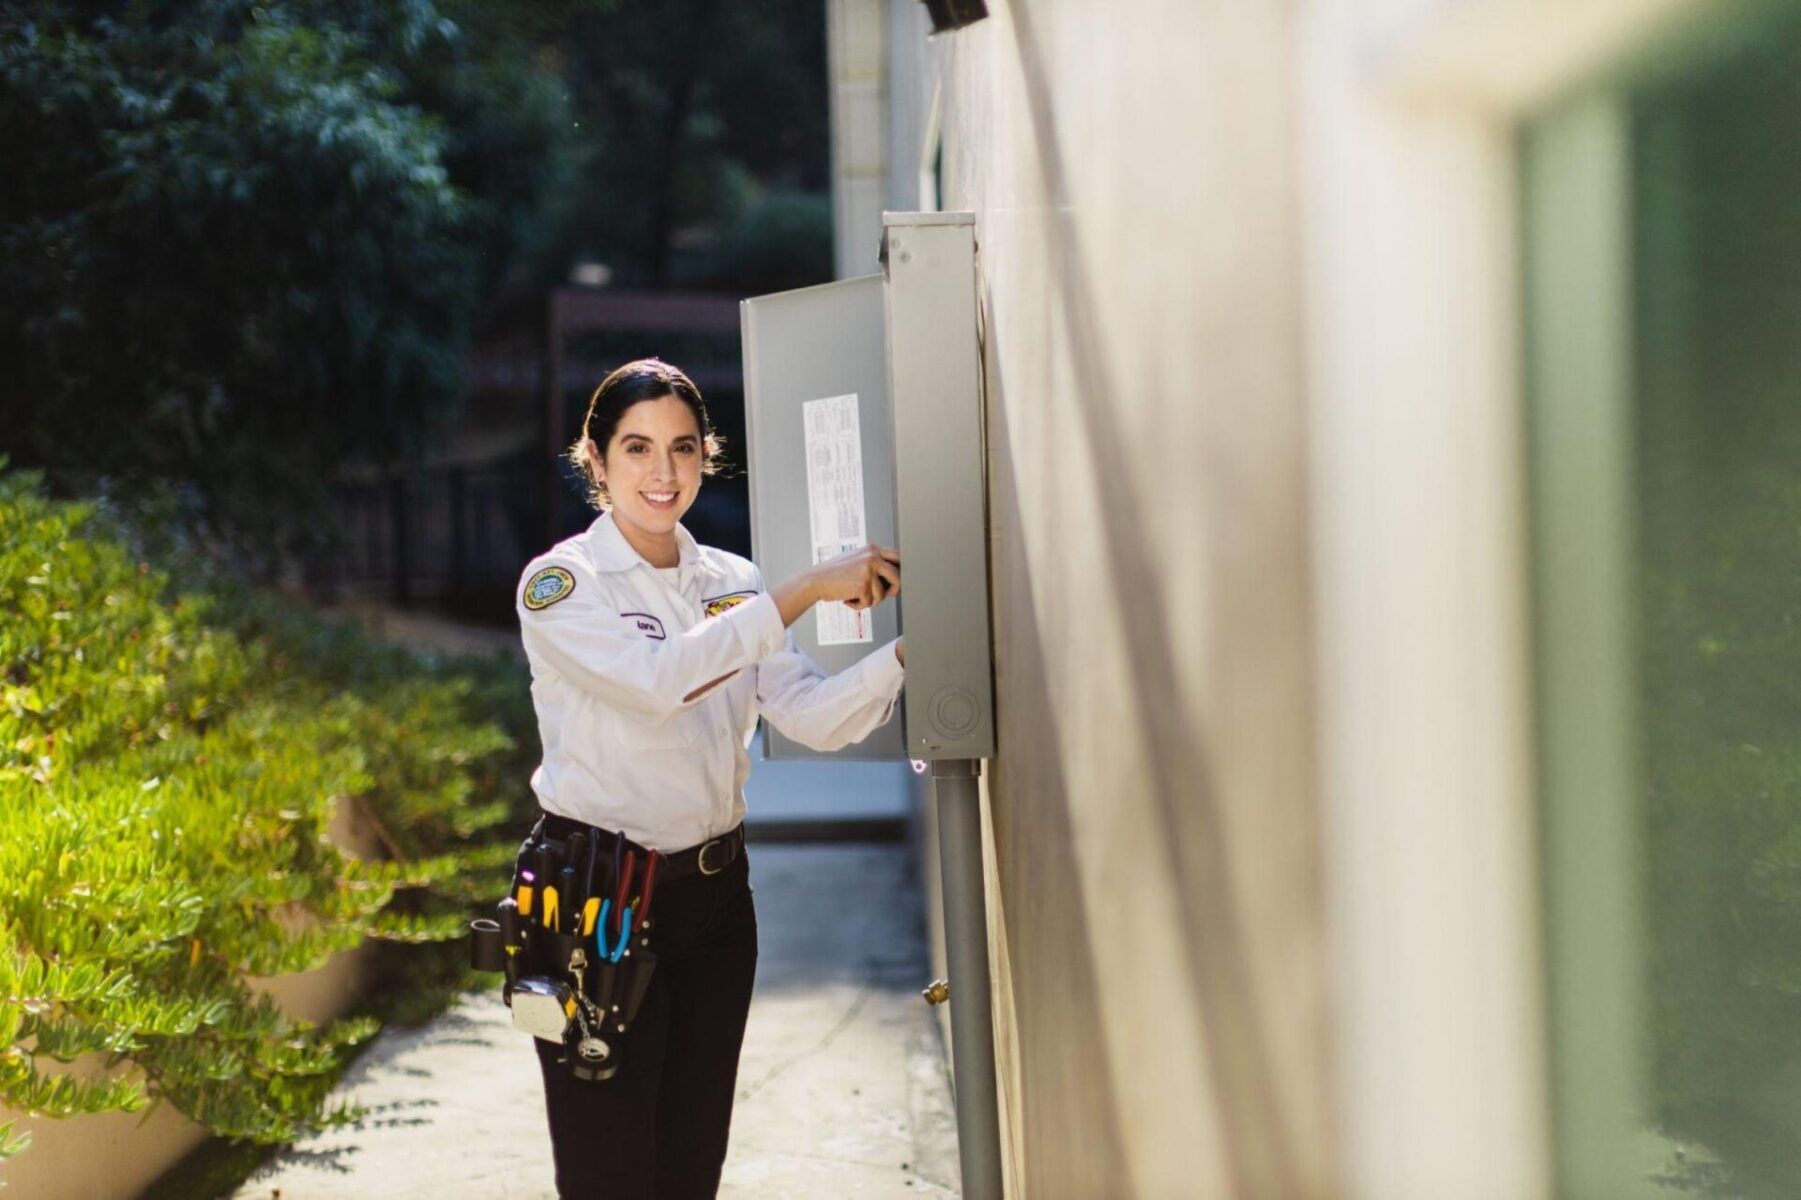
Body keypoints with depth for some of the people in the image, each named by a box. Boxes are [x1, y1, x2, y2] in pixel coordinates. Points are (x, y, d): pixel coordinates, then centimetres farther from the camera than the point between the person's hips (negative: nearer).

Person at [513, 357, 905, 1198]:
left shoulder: (733, 583, 9)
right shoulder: (560, 583, -8)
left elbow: (815, 717, -2)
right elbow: (659, 677, -27)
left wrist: (910, 648, -18)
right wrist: (809, 590, -26)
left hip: (713, 898, 6)